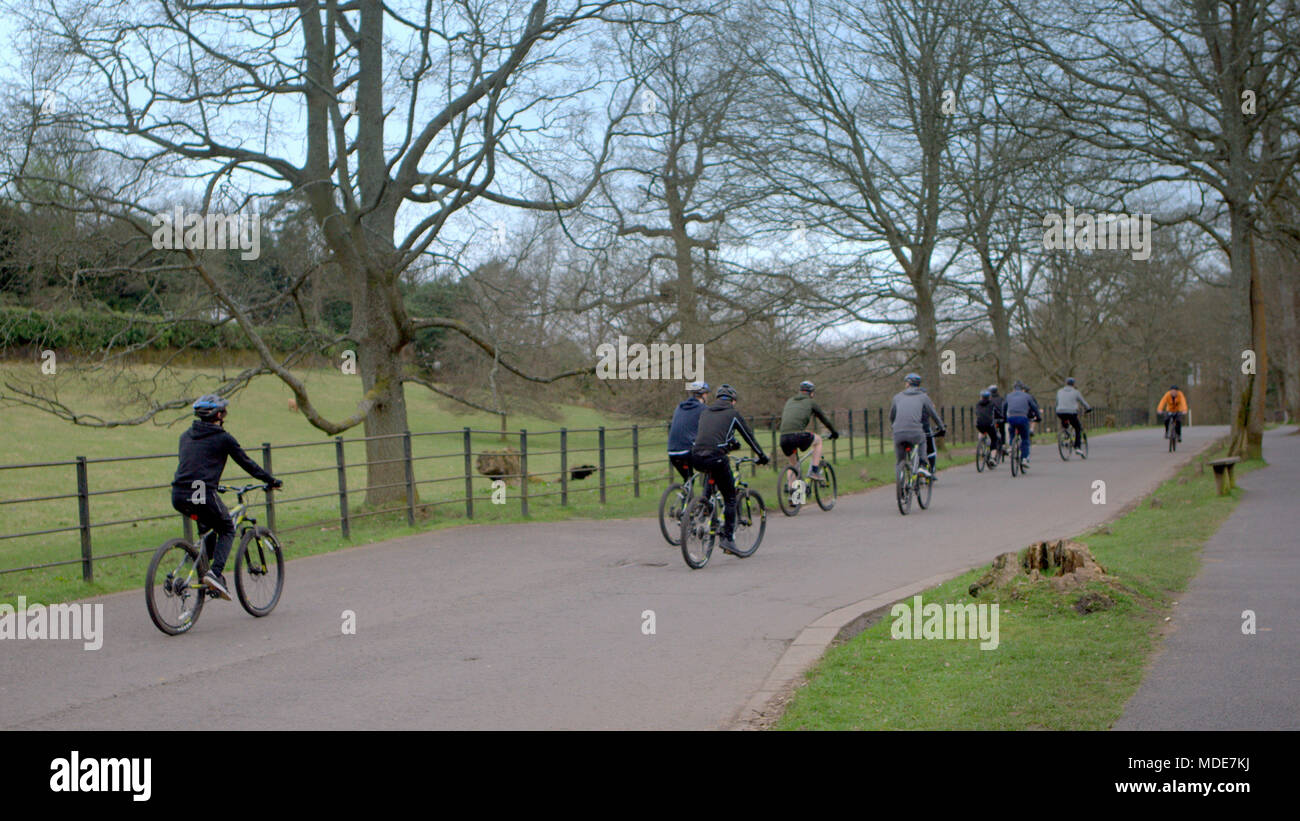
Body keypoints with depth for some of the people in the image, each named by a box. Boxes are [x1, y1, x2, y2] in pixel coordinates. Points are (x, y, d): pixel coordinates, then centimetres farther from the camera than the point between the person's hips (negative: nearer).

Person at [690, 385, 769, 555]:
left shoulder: (705, 412, 24)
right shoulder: (733, 414, 11)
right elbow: (749, 437, 17)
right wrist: (762, 457, 30)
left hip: (696, 458, 5)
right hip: (715, 457, -5)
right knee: (730, 498, 8)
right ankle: (728, 537, 2)